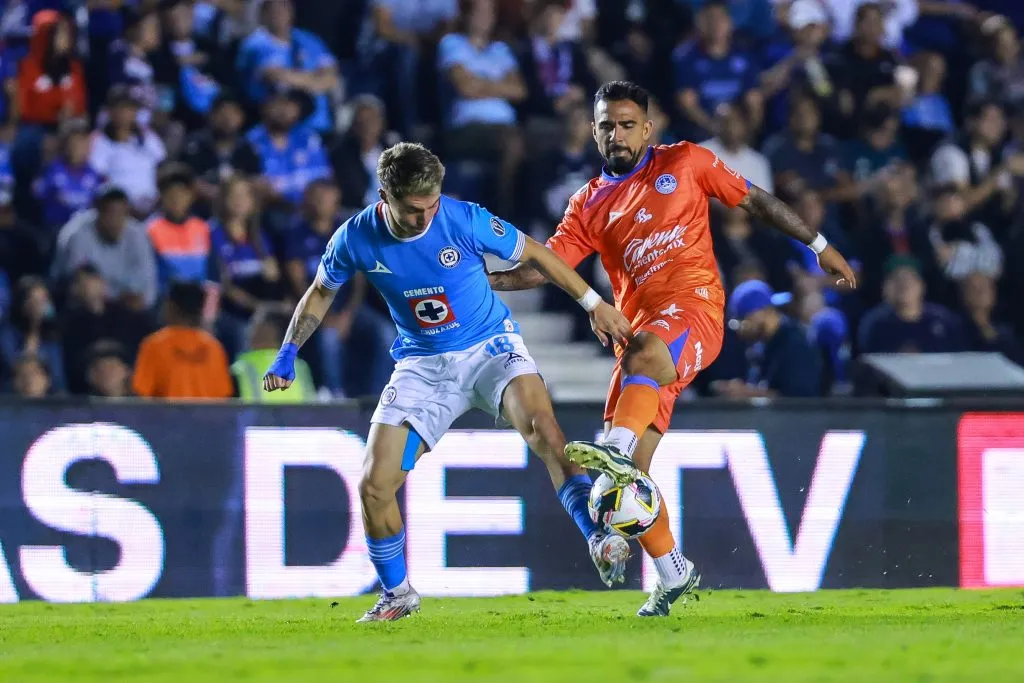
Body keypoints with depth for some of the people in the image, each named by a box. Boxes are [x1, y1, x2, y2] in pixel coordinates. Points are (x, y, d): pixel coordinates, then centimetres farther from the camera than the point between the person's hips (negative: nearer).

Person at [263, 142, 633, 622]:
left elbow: (534, 255, -2)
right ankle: (397, 594, 17)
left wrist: (593, 302, 3)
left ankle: (599, 541, -35)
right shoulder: (356, 238, -12)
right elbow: (321, 292, 10)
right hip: (422, 364, 3)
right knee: (374, 486, -7)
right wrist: (287, 354, 3)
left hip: (490, 347, -2)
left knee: (540, 424, -34)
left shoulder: (466, 221, -18)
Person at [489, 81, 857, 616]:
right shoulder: (590, 205, 17)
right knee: (630, 470, -4)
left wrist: (818, 245, 14)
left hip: (693, 307, -5)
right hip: (640, 334, 5)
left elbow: (755, 201, 15)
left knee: (642, 352, -40)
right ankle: (674, 575, 8)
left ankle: (616, 450, -59)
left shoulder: (684, 163, 10)